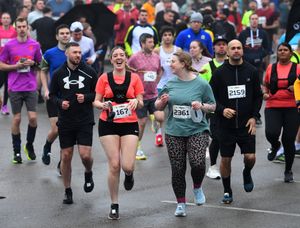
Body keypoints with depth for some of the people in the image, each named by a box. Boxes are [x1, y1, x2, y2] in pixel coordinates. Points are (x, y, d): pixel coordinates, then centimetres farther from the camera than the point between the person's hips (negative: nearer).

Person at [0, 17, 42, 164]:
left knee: (33, 118, -6)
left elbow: (40, 63, 15)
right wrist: (16, 66, -11)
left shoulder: (35, 45, 5)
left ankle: (29, 145, 17)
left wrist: (33, 63, -7)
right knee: (16, 118, 2)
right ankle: (17, 151, 12)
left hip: (31, 87, 1)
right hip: (15, 88, -1)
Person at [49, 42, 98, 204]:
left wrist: (86, 97, -12)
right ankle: (68, 191, 17)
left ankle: (88, 174, 23)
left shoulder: (89, 72, -1)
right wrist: (60, 102, -10)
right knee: (66, 157, 4)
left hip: (85, 121, -1)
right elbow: (52, 95, 9)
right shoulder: (58, 74, 1)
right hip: (65, 122, 1)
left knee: (85, 155, -11)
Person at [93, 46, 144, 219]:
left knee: (128, 166, -11)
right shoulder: (104, 78, 3)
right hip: (108, 125, 0)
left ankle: (129, 175, 30)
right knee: (114, 165, -5)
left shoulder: (134, 78, 4)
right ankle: (114, 205, 9)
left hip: (130, 125, 0)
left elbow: (141, 103, 5)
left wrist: (136, 102, -18)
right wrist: (103, 105, -17)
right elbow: (96, 101, 5)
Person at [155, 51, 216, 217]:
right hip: (174, 133, 3)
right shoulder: (170, 84, 4)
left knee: (197, 163, -21)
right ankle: (181, 204, 19)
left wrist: (202, 106, -16)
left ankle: (197, 188, 11)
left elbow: (212, 106, 3)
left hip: (197, 130, -3)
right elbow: (158, 106, 12)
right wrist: (162, 101, -10)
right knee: (177, 169, 3)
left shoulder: (201, 84, -4)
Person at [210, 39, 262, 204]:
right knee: (225, 159, 4)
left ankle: (247, 173, 26)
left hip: (246, 124, 0)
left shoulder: (251, 71, 2)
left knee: (250, 157, -8)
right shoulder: (220, 73, -1)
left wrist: (253, 116, -3)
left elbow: (258, 96, 8)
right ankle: (227, 191, 21)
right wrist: (222, 110, -15)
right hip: (226, 124, 0)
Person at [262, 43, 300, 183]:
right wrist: (265, 93, 1)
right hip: (273, 107, 1)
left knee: (289, 140, 2)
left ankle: (288, 171, 22)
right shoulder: (271, 68, 8)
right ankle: (275, 146, 16)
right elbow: (265, 85, 21)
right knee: (271, 133, -24)